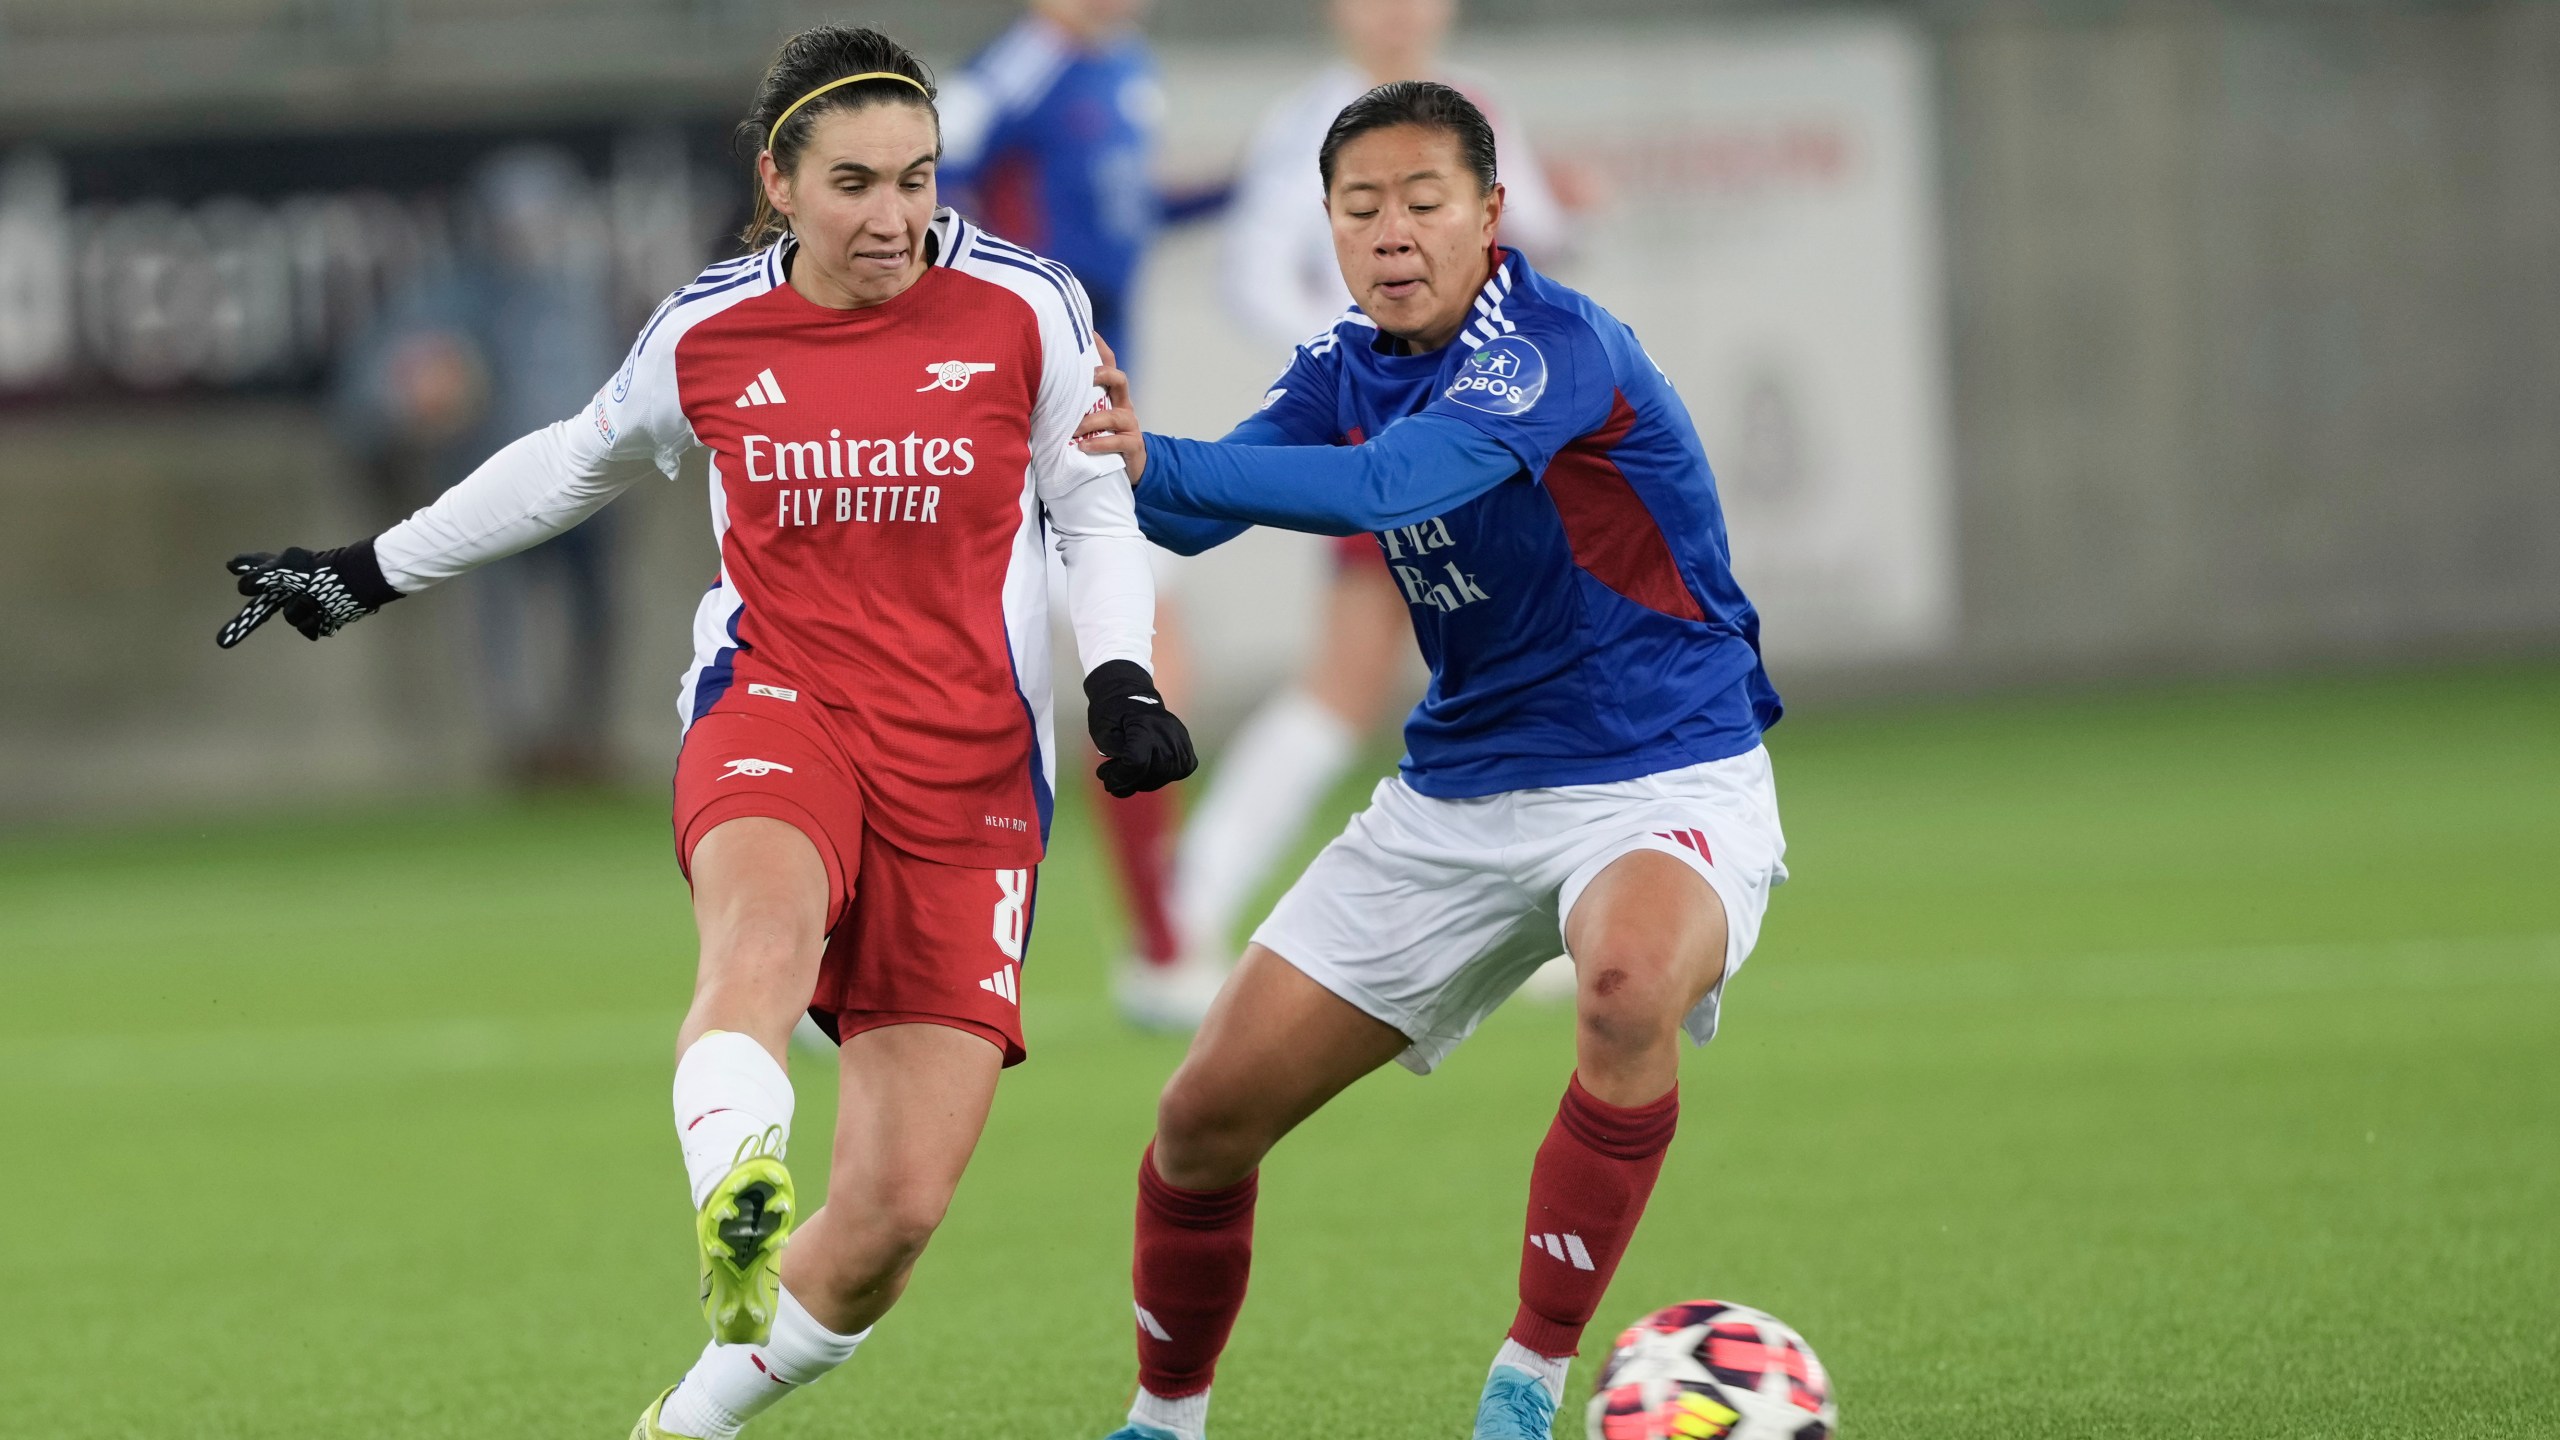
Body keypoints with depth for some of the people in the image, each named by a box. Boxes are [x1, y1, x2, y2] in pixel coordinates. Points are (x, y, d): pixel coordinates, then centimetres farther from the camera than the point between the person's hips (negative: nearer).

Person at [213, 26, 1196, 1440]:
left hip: (971, 763, 0)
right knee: (764, 920, -40)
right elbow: (577, 463, 23)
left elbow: (1097, 510, 11)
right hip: (775, 706, 0)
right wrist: (371, 572, 30)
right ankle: (735, 1210, -65)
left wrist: (1121, 680, -6)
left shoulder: (1022, 307, -2)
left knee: (899, 1205, -8)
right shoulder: (707, 332, 3)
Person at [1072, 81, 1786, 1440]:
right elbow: (1194, 515, -8)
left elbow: (1386, 486, -37)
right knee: (1205, 1118, 3)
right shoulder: (1344, 369, 3)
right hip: (1459, 796, 7)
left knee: (1631, 975, -41)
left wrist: (1162, 462, -47)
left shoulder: (1554, 346, -21)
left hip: (1665, 780, -7)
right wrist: (1123, 454, -30)